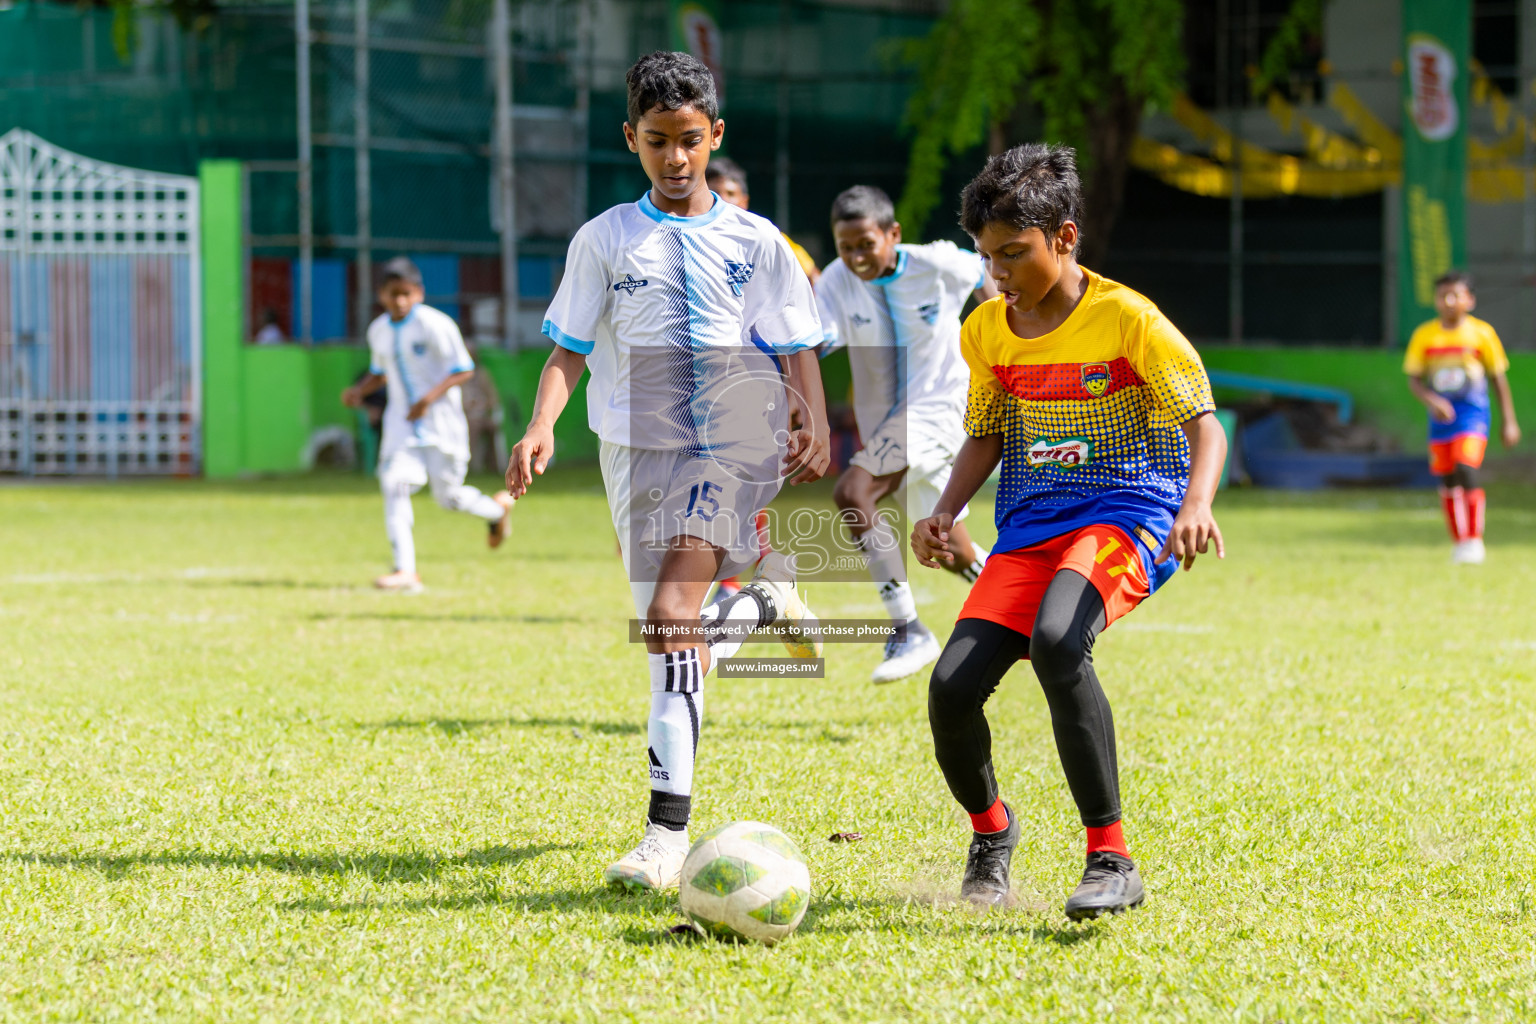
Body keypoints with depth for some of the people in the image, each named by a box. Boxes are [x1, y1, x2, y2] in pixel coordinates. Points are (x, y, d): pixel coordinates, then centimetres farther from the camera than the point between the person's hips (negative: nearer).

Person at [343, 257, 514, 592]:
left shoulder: (435, 324, -14)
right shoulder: (379, 331, 6)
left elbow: (463, 370, -14)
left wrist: (430, 397, -26)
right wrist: (360, 390, 1)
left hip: (440, 418, -5)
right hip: (401, 419, 5)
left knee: (448, 495, 3)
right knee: (394, 485, -14)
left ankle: (497, 507, 37)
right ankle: (405, 571, -16)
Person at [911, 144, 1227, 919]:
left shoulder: (1126, 319, -8)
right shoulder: (986, 332, 9)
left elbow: (1203, 423, -9)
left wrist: (1197, 504, -29)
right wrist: (945, 512, 2)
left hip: (1126, 512, -6)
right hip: (1029, 526, 6)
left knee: (1056, 642, -36)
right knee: (951, 687, -14)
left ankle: (1111, 861, -29)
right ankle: (990, 830, 21)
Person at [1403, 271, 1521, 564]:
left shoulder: (1481, 333, -3)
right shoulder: (1424, 336, 0)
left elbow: (1498, 379, 4)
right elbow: (1413, 379, 2)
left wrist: (1508, 422, 4)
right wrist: (1432, 400, -18)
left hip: (1472, 412, -3)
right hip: (1440, 415, 3)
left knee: (1466, 470, -19)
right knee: (1447, 481, 6)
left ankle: (1474, 541, -11)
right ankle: (1459, 542, 20)